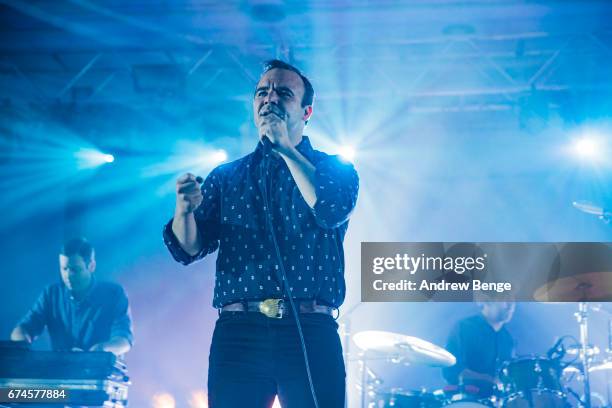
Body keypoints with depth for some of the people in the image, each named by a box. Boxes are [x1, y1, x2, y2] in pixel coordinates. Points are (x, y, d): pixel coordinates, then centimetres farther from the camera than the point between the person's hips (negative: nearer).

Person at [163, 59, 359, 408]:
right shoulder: (226, 177, 16)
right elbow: (189, 249, 6)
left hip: (311, 335, -1)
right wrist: (185, 210, -16)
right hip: (238, 331, 1)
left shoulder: (336, 169, 11)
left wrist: (284, 147, -7)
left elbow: (332, 211, -12)